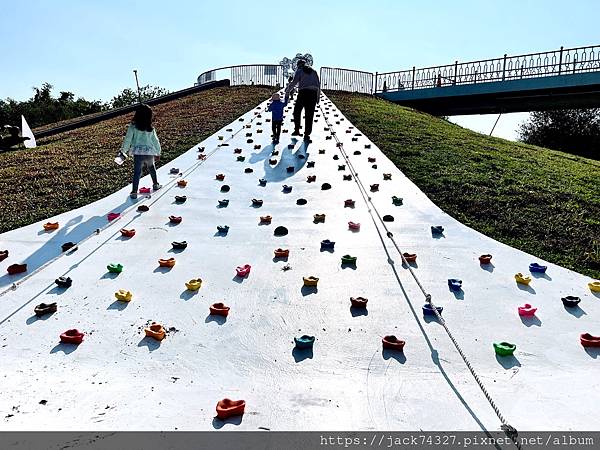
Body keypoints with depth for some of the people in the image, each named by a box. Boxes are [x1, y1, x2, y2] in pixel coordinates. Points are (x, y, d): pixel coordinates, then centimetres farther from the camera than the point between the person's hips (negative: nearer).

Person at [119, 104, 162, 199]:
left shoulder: (133, 126, -7)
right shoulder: (151, 128, -1)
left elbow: (127, 139, -4)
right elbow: (155, 141, 7)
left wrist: (123, 150, 7)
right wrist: (158, 153, 19)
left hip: (138, 153, -2)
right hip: (150, 153, 2)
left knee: (137, 173, 2)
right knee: (152, 168, 27)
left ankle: (134, 192, 0)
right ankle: (155, 184, 40)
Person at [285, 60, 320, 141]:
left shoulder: (299, 71, 8)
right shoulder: (313, 71, 20)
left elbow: (294, 82, -7)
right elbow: (318, 84, 15)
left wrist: (287, 92, -4)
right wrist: (318, 96, 19)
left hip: (303, 92, -3)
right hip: (313, 93, 3)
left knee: (297, 111, 17)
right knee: (309, 115, 4)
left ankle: (297, 130, 17)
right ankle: (307, 135, 1)